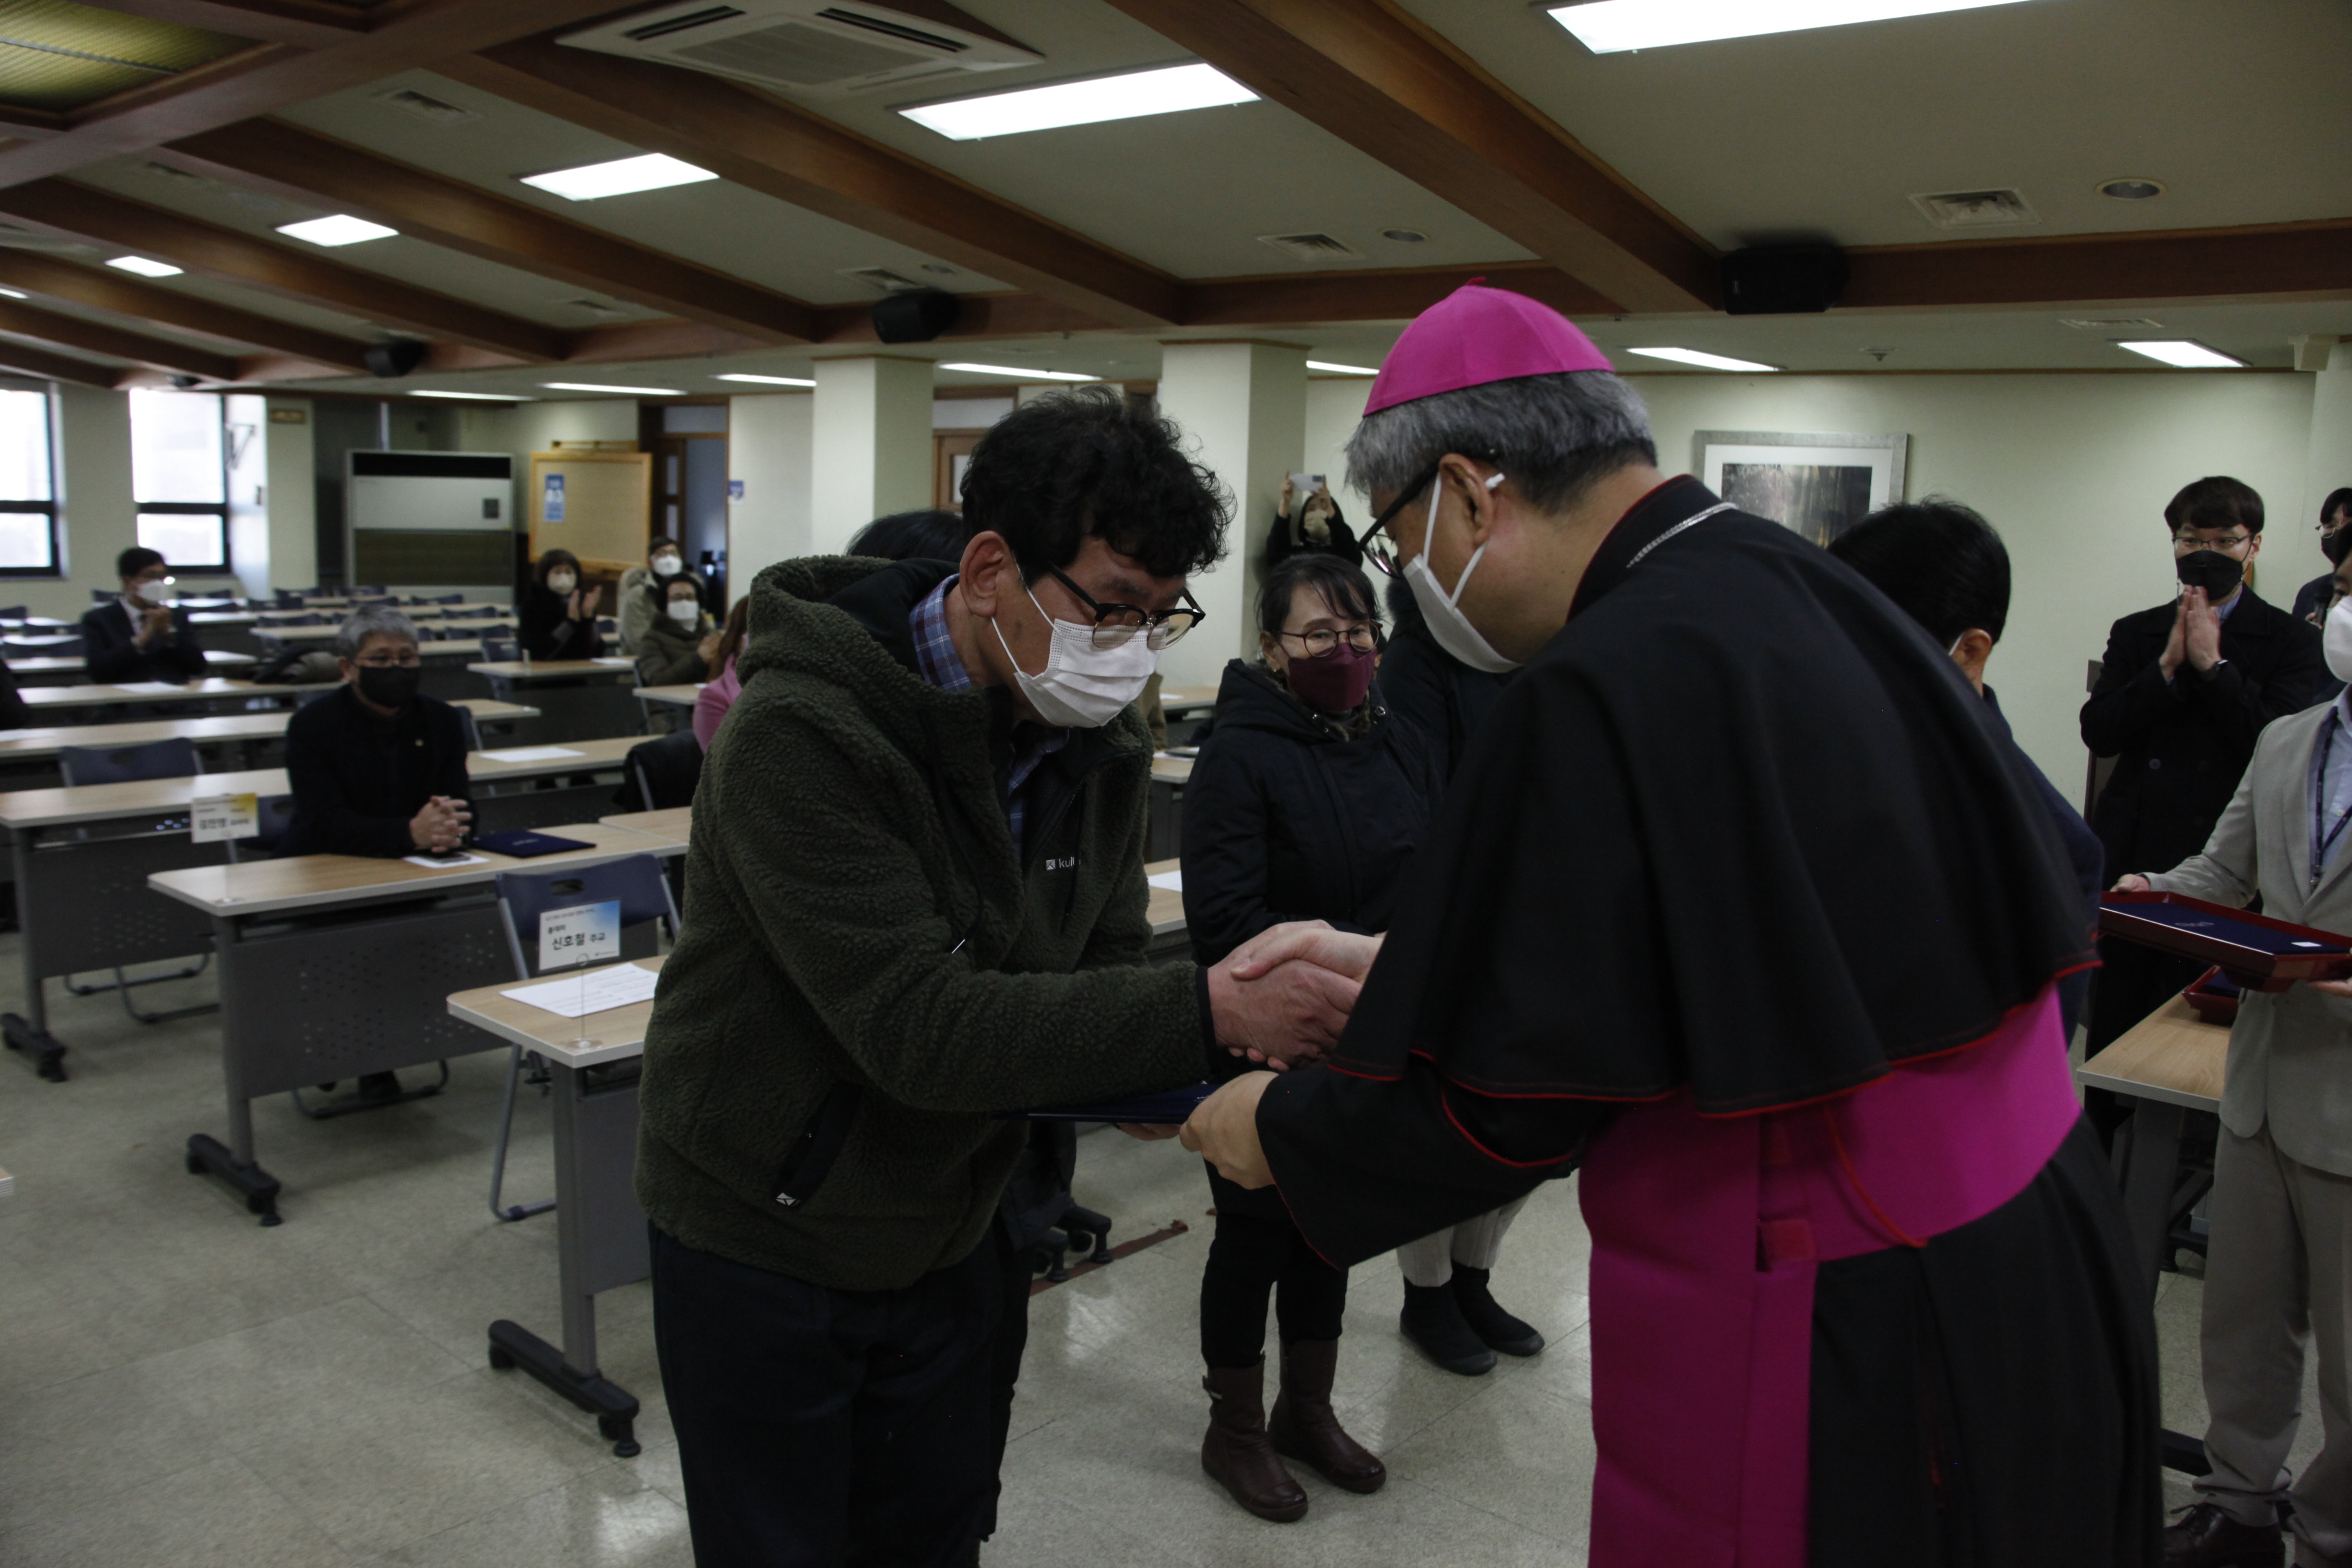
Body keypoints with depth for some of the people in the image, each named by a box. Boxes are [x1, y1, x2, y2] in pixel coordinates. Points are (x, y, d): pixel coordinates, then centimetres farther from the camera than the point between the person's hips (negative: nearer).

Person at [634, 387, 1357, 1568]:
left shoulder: (1098, 751, -5)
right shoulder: (802, 733, -28)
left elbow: (1108, 972, -2)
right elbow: (920, 1027, -34)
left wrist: (1189, 1072, -24)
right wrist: (1210, 1010, -38)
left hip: (944, 1236, 6)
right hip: (761, 1239, -5)